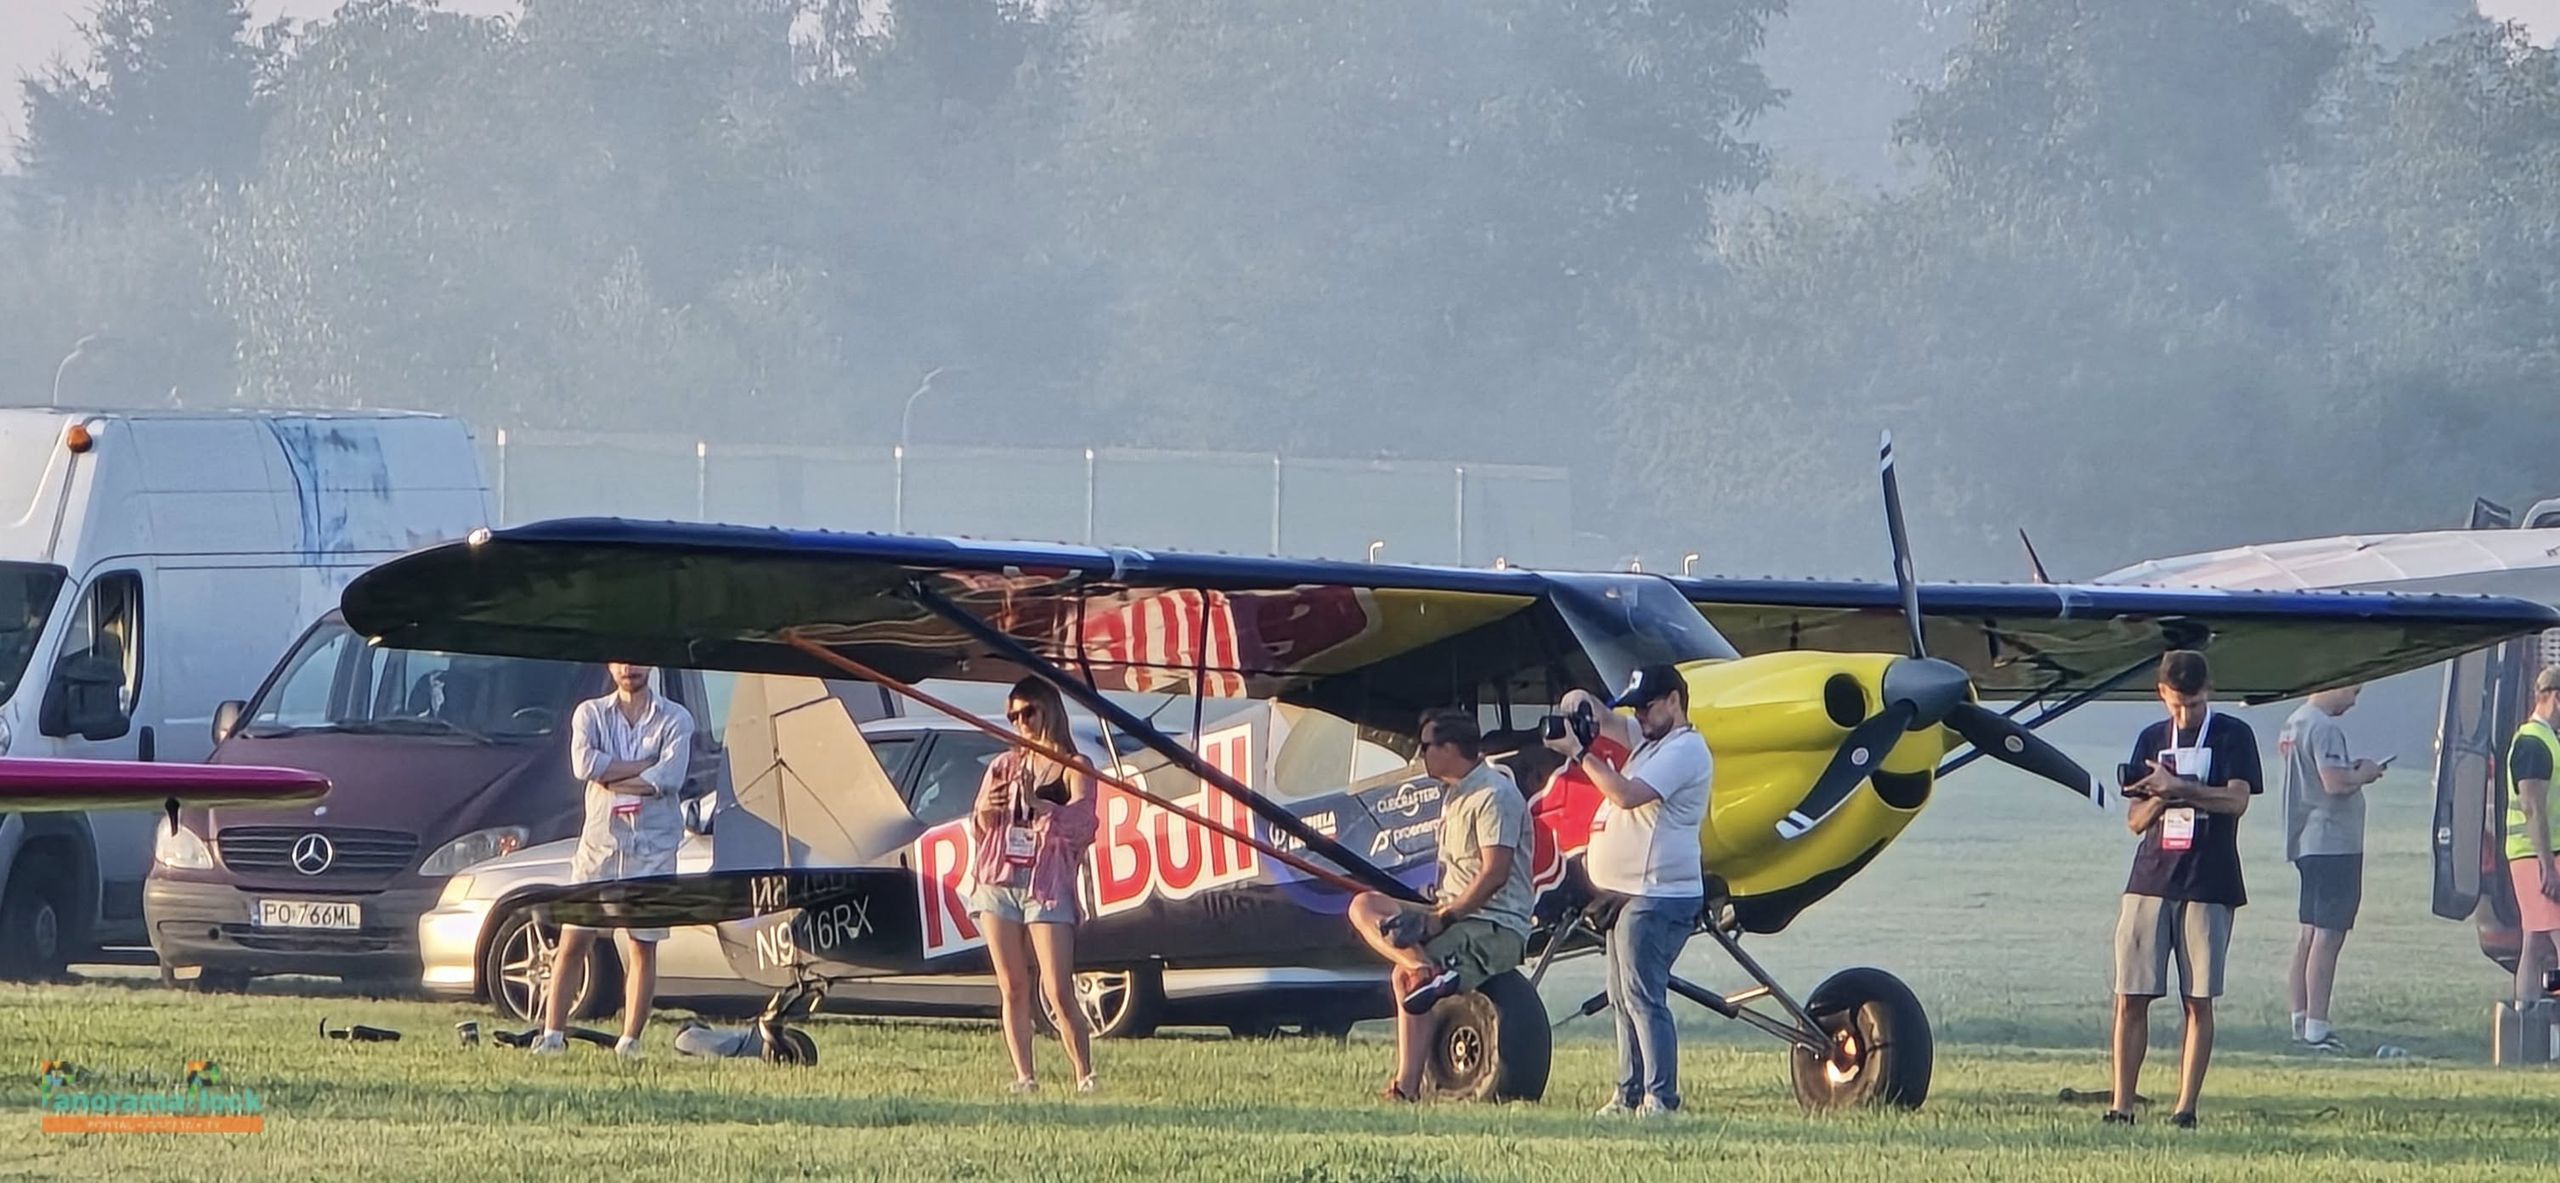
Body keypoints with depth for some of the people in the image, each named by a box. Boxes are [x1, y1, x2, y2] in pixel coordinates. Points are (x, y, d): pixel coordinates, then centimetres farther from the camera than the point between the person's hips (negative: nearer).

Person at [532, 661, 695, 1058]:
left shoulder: (675, 720, 4)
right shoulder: (590, 714, 8)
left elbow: (670, 778, -12)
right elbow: (584, 764, -11)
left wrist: (611, 779, -9)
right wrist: (645, 766, -10)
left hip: (653, 847, -1)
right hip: (600, 842, 1)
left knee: (643, 947, 1)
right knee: (573, 941, -3)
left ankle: (630, 1040, 4)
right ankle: (552, 1034, 1)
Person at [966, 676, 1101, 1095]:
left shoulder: (1073, 768, 4)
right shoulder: (1004, 765, 17)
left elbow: (1082, 821, -11)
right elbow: (978, 828, 17)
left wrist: (1038, 805, -26)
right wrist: (986, 812, -7)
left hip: (1048, 886, -4)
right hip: (998, 883, 4)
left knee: (1059, 992, -12)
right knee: (1012, 989, 2)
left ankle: (1085, 1077, -10)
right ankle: (1024, 1077, 3)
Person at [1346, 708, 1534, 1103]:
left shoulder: (1493, 795, -12)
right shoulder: (1454, 795, 19)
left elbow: (1495, 873, -19)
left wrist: (1444, 918, -18)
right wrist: (1438, 906, 5)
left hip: (1497, 926, -10)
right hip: (1456, 915, 10)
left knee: (1405, 976, -25)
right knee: (1364, 905, -4)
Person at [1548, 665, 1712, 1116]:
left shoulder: (1683, 750, -14)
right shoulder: (1651, 739, 17)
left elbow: (1628, 794, -24)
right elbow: (1608, 723, 25)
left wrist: (1579, 751, -17)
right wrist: (1584, 706, 1)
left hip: (1657, 896, -11)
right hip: (1627, 893, 11)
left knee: (1642, 997, -14)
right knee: (1624, 1000, 12)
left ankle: (1661, 1098, -16)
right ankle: (1630, 1095, 14)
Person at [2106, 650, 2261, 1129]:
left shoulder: (2233, 736, 3)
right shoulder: (2151, 740, 13)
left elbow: (2236, 800, -10)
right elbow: (2135, 820, 11)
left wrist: (2177, 788, -18)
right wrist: (2161, 798, -10)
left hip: (2208, 886, -3)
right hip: (2150, 880, 3)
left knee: (2199, 999, -2)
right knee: (2131, 996, -3)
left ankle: (2186, 1108, 0)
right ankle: (2121, 1106, 0)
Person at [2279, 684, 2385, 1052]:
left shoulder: (2294, 724, 15)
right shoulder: (2324, 728, -16)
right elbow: (2334, 783, -25)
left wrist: (2352, 771, 13)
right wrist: (2363, 775, -7)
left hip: (2308, 842, 10)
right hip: (2332, 843, -10)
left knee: (2311, 933, 16)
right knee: (2328, 936, -10)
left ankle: (2301, 1019, 20)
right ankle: (2316, 1026, -12)